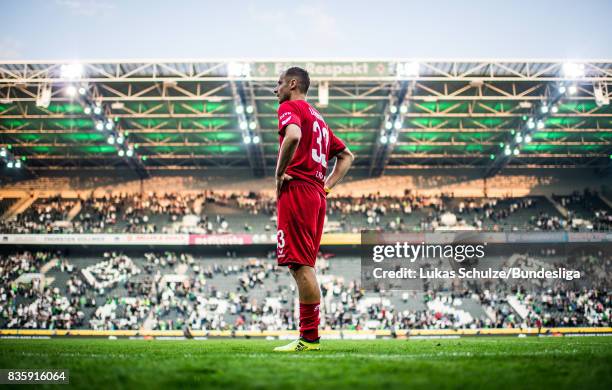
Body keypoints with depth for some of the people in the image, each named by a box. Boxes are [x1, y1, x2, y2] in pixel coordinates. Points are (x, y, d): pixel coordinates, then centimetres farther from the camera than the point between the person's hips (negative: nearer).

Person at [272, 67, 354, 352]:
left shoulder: (290, 107, -1)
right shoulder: (317, 117, 26)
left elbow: (293, 136, -24)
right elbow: (346, 155, 29)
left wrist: (280, 173, -13)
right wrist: (326, 186, 19)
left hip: (296, 190, -9)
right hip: (317, 196, 9)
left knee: (300, 265, -10)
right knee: (303, 266, 11)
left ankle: (309, 338, -9)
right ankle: (308, 335, 12)